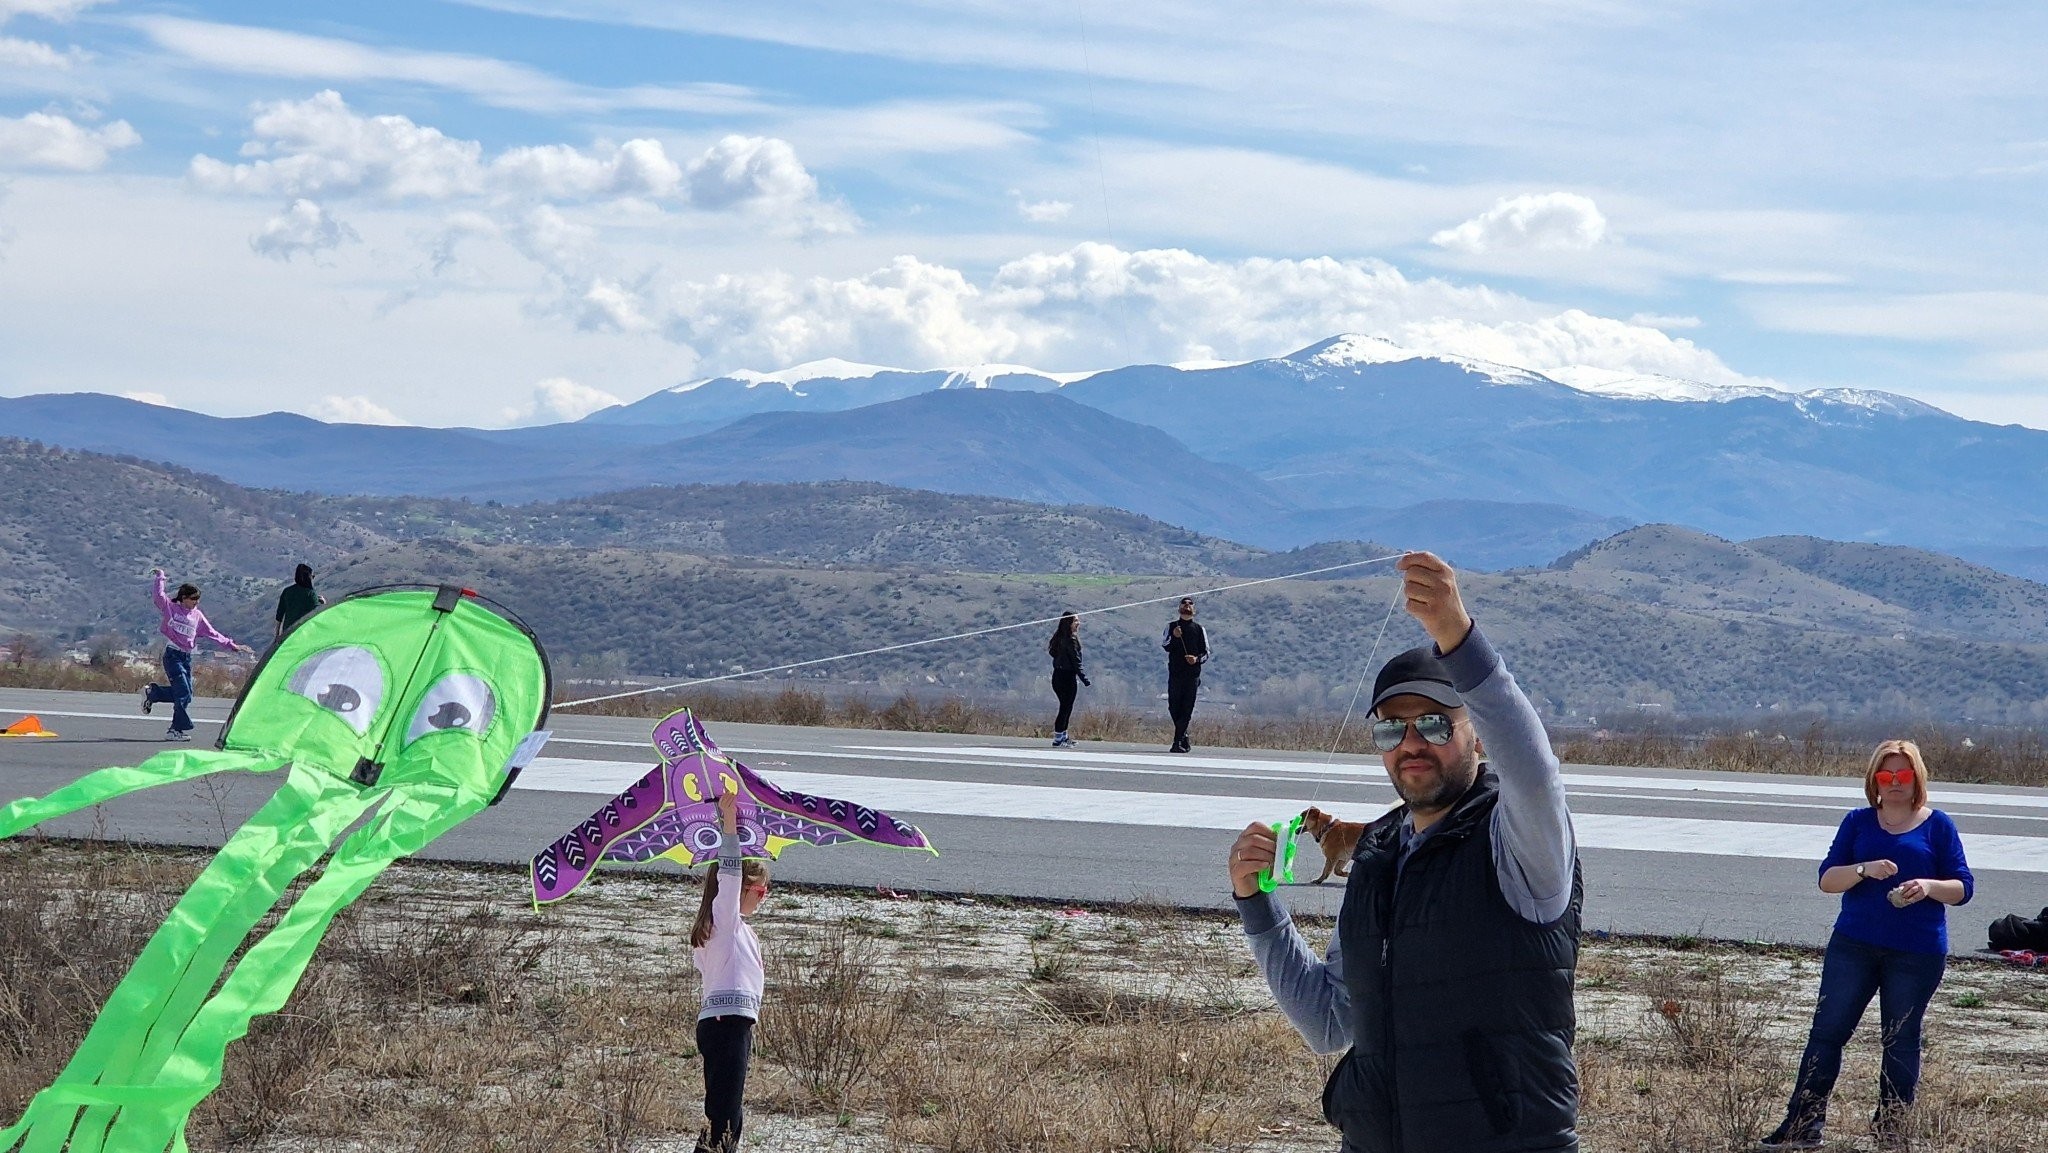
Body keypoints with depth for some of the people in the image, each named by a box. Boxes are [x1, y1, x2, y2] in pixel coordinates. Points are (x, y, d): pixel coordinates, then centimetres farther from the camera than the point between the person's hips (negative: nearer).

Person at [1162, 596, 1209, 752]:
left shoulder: (1199, 629, 11)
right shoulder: (1171, 626, 10)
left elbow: (1206, 653, 11)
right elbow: (1164, 645, -2)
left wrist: (1197, 659, -9)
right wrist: (1173, 637, -21)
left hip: (1192, 674, -1)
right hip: (1175, 673, 1)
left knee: (1186, 709, -8)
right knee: (1173, 707, 2)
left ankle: (1178, 742, -10)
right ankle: (1183, 737, 21)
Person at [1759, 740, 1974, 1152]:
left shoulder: (1937, 825, 2)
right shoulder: (1858, 822, 6)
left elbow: (1962, 887, 1)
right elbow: (1827, 879, 0)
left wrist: (1928, 887, -19)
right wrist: (1865, 870, -19)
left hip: (1917, 954, -1)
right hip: (1854, 944, 2)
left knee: (1900, 1041, 5)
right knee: (1827, 1030, -2)